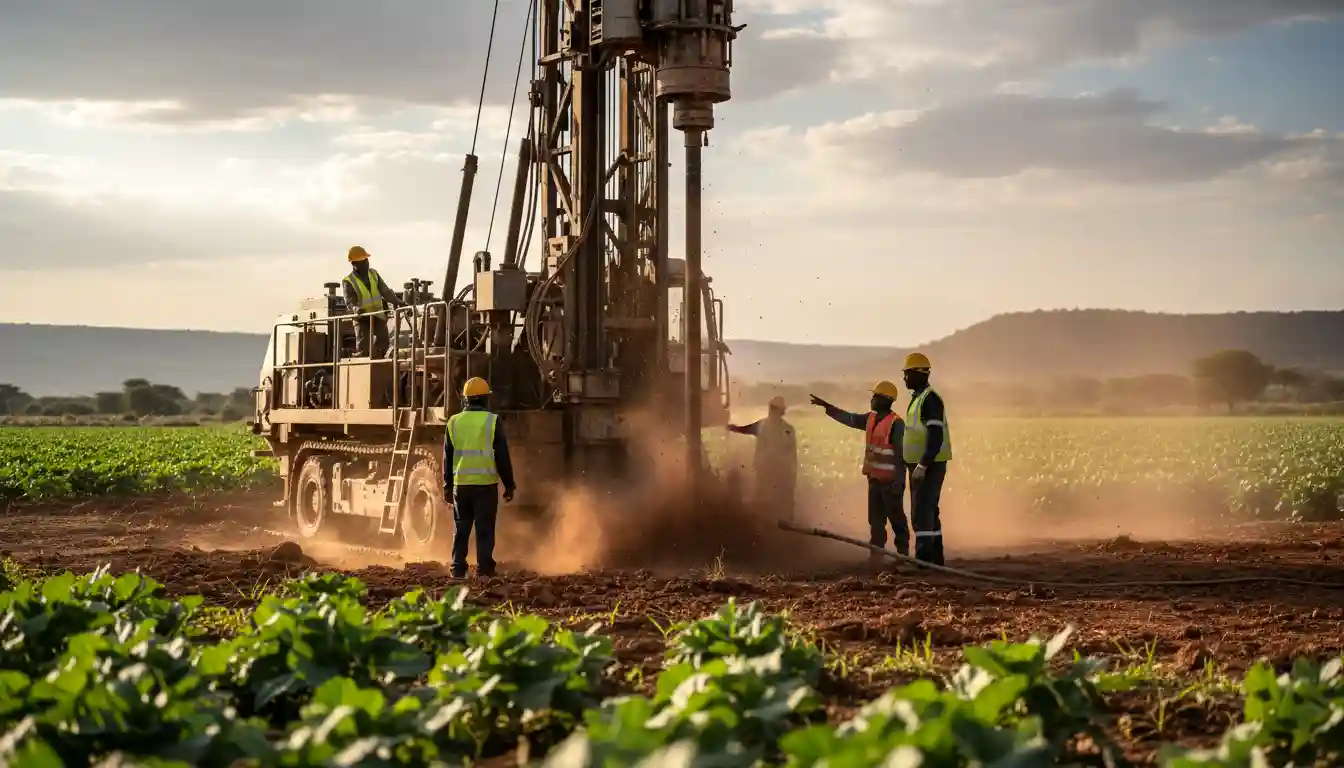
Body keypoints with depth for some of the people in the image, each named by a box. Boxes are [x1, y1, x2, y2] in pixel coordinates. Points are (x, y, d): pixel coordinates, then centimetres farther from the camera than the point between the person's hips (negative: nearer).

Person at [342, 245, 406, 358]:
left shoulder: (373, 273, 5)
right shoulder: (348, 281, -10)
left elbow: (385, 290, 1)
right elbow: (350, 301, -20)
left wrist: (396, 301, -13)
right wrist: (356, 309, -43)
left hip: (378, 315, 5)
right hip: (362, 318, -5)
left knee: (383, 342, 1)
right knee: (363, 347, -11)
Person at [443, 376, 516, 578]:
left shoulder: (454, 422, 5)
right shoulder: (492, 421, -5)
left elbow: (448, 457, 9)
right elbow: (502, 457, -4)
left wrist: (447, 485, 16)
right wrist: (509, 485, 3)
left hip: (461, 484, 3)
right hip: (486, 484, -3)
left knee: (461, 529, 10)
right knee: (485, 530, 1)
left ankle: (458, 569, 9)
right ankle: (484, 569, -2)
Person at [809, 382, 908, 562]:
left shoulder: (896, 424, -16)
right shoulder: (871, 418, 9)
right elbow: (849, 419, 17)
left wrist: (898, 482, -20)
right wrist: (826, 406, 12)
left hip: (891, 481, -8)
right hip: (874, 479, 8)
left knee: (896, 518, 1)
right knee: (875, 518, 9)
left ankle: (903, 552, 9)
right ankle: (876, 551, 13)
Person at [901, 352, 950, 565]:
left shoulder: (930, 399, -16)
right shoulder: (918, 398, 17)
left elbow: (936, 436, -24)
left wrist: (922, 466, -29)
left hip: (929, 467, -11)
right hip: (921, 466, 11)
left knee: (922, 513, -14)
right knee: (929, 512, 13)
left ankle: (923, 559, -18)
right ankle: (935, 559, 19)